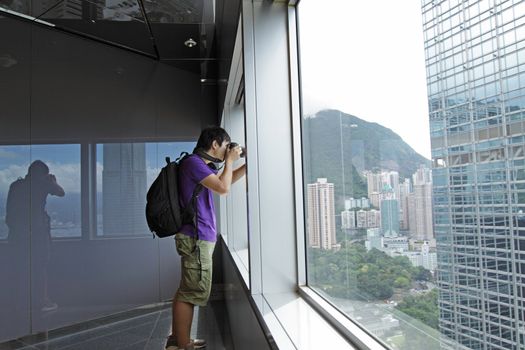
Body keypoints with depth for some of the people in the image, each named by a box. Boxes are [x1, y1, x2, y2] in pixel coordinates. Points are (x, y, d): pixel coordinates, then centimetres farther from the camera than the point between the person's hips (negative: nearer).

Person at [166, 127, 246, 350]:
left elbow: (226, 179, 30)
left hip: (198, 237, 10)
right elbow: (223, 188, -19)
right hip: (197, 237, -10)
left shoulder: (203, 165, 17)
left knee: (187, 291, 15)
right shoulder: (193, 162, -13)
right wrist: (230, 161, -5)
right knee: (193, 292, -5)